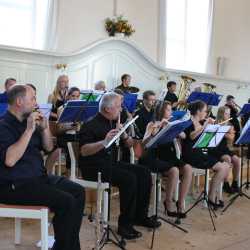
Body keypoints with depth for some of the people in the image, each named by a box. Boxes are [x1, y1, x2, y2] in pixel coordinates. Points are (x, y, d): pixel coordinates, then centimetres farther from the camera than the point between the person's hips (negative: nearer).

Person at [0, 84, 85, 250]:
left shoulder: (28, 121, 11)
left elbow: (48, 148, 16)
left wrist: (45, 128, -2)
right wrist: (29, 130, -25)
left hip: (38, 177, 9)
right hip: (14, 186, -9)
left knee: (78, 192, -1)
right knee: (66, 201, -21)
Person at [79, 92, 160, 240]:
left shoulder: (114, 123, 12)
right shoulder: (91, 125, -12)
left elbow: (130, 144, 13)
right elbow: (84, 151, -23)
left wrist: (124, 135, -9)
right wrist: (104, 142, -36)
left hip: (110, 163, 8)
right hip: (93, 167, -8)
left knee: (144, 173, -6)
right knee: (129, 178, -28)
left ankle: (140, 216, 7)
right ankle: (125, 224, -16)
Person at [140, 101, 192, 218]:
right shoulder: (153, 124, 0)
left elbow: (183, 136, 3)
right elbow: (144, 142, -16)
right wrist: (158, 127, -25)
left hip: (169, 156, 5)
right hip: (155, 157, -5)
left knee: (188, 169, -22)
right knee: (174, 171, -32)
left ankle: (181, 203, -14)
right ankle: (168, 203, -12)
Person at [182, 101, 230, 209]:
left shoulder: (201, 123, 13)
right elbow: (192, 136, -29)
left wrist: (212, 125, 2)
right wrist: (205, 125, -28)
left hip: (200, 153, 8)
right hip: (190, 155, -8)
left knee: (226, 166, -5)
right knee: (222, 168, -16)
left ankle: (213, 195, 0)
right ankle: (211, 198, -4)